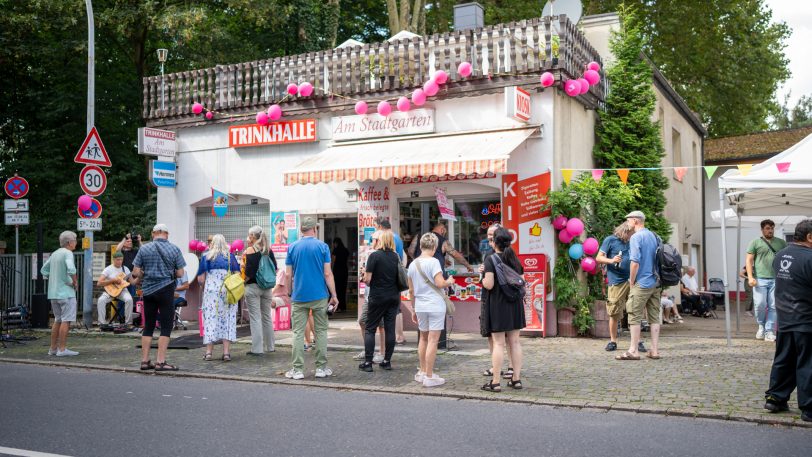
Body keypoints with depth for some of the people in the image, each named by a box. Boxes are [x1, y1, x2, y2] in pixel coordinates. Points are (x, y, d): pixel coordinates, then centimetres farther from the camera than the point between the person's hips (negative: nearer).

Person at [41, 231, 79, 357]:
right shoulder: (68, 253, -12)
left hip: (53, 293, 8)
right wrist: (75, 282, -13)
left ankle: (53, 348, 18)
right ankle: (62, 349, -5)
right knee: (66, 321, -4)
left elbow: (44, 270, 21)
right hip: (66, 292, -8)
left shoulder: (54, 254, 14)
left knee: (57, 320, 15)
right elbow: (71, 269, -28)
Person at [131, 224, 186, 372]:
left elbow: (136, 272, -2)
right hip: (166, 290, -3)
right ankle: (160, 362, -2)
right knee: (166, 326, 2)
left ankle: (145, 361, 14)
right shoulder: (174, 249, -4)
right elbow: (180, 274, -4)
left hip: (148, 291, 3)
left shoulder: (144, 249, 0)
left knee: (148, 326, 12)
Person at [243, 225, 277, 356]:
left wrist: (244, 280, -3)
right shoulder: (268, 250, 5)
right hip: (267, 287, 6)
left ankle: (257, 348, 0)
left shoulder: (250, 250, -11)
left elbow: (249, 272, -18)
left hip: (253, 286, -6)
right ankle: (269, 346, 22)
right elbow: (275, 269, 8)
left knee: (255, 318, -1)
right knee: (267, 317, 15)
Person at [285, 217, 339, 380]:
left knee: (298, 333, 4)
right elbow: (327, 274, -6)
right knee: (321, 331, 9)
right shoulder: (322, 246, -3)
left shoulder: (292, 247, 2)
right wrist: (334, 295, -1)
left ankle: (298, 369, 2)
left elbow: (289, 275, 2)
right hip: (320, 296, -1)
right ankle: (321, 368, 11)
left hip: (299, 297, 1)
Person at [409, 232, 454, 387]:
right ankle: (429, 377, 0)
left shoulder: (413, 264, 8)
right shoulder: (433, 262, -11)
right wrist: (449, 281, 2)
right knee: (433, 340, -2)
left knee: (423, 338, 19)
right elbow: (440, 283, -19)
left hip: (420, 306, 6)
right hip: (435, 306, -6)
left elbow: (411, 290, 14)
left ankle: (422, 372, 27)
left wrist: (414, 309, 22)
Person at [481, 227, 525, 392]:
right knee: (515, 341, 10)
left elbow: (489, 284, -18)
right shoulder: (515, 260, 8)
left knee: (498, 343, -3)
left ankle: (495, 382, 0)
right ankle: (516, 378, 14)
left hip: (497, 304, -5)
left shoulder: (491, 260, -10)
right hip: (515, 304, 5)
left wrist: (482, 279, 1)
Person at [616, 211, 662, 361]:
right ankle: (655, 350, 10)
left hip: (642, 283, -7)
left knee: (635, 317, -1)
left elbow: (635, 262, -18)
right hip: (655, 283, 7)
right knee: (654, 317, 9)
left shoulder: (636, 237, -11)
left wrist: (631, 282, -8)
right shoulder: (654, 236, 12)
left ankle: (633, 351, 0)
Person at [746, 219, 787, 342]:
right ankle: (761, 326, 17)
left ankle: (769, 331, 8)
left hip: (776, 280, 2)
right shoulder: (755, 242, 5)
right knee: (760, 304, -7)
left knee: (773, 307, 1)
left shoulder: (781, 243, 13)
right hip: (760, 279, -2)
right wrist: (750, 277, -8)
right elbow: (749, 260, 2)